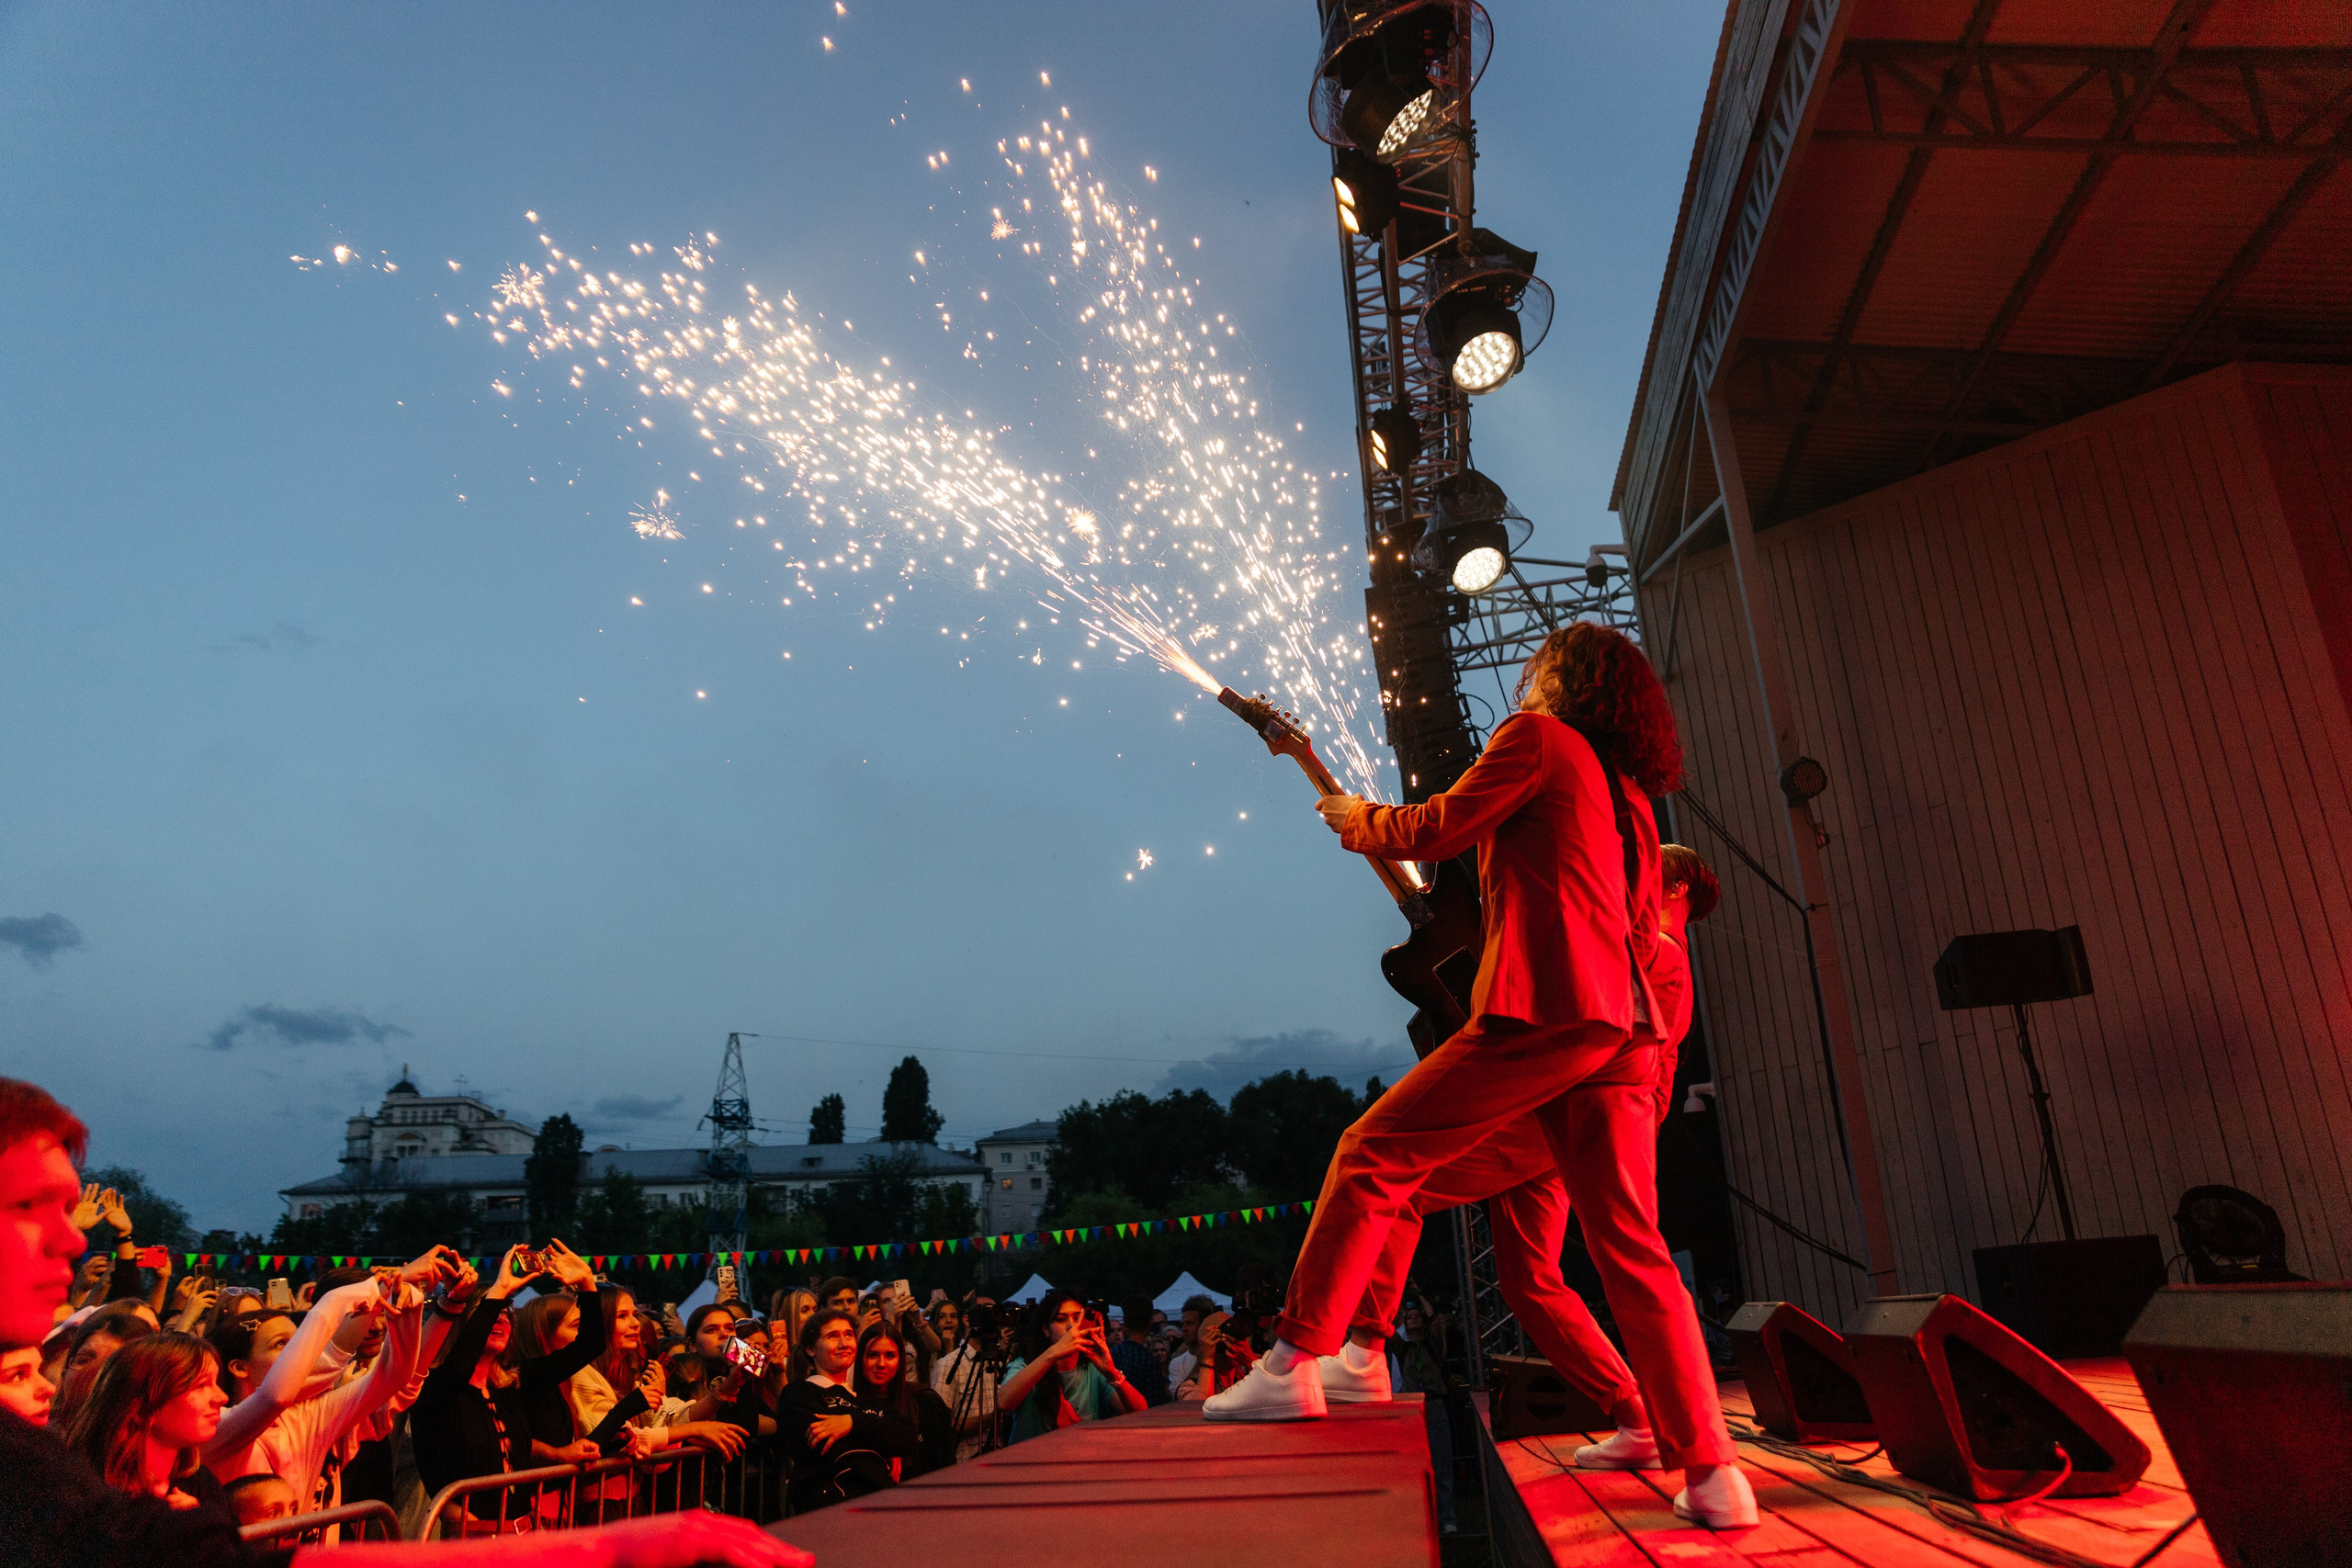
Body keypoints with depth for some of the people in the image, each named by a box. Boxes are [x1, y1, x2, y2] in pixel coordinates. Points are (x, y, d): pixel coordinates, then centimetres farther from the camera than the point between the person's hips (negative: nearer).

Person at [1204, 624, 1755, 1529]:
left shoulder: (1537, 738, 3)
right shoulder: (1628, 800, 25)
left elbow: (1437, 829, 1)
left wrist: (1359, 820, 20)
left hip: (1541, 1011, -8)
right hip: (1621, 1029, 8)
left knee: (1372, 1156, -2)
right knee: (1633, 1249, 9)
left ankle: (1294, 1364, -2)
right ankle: (1711, 1472, 8)